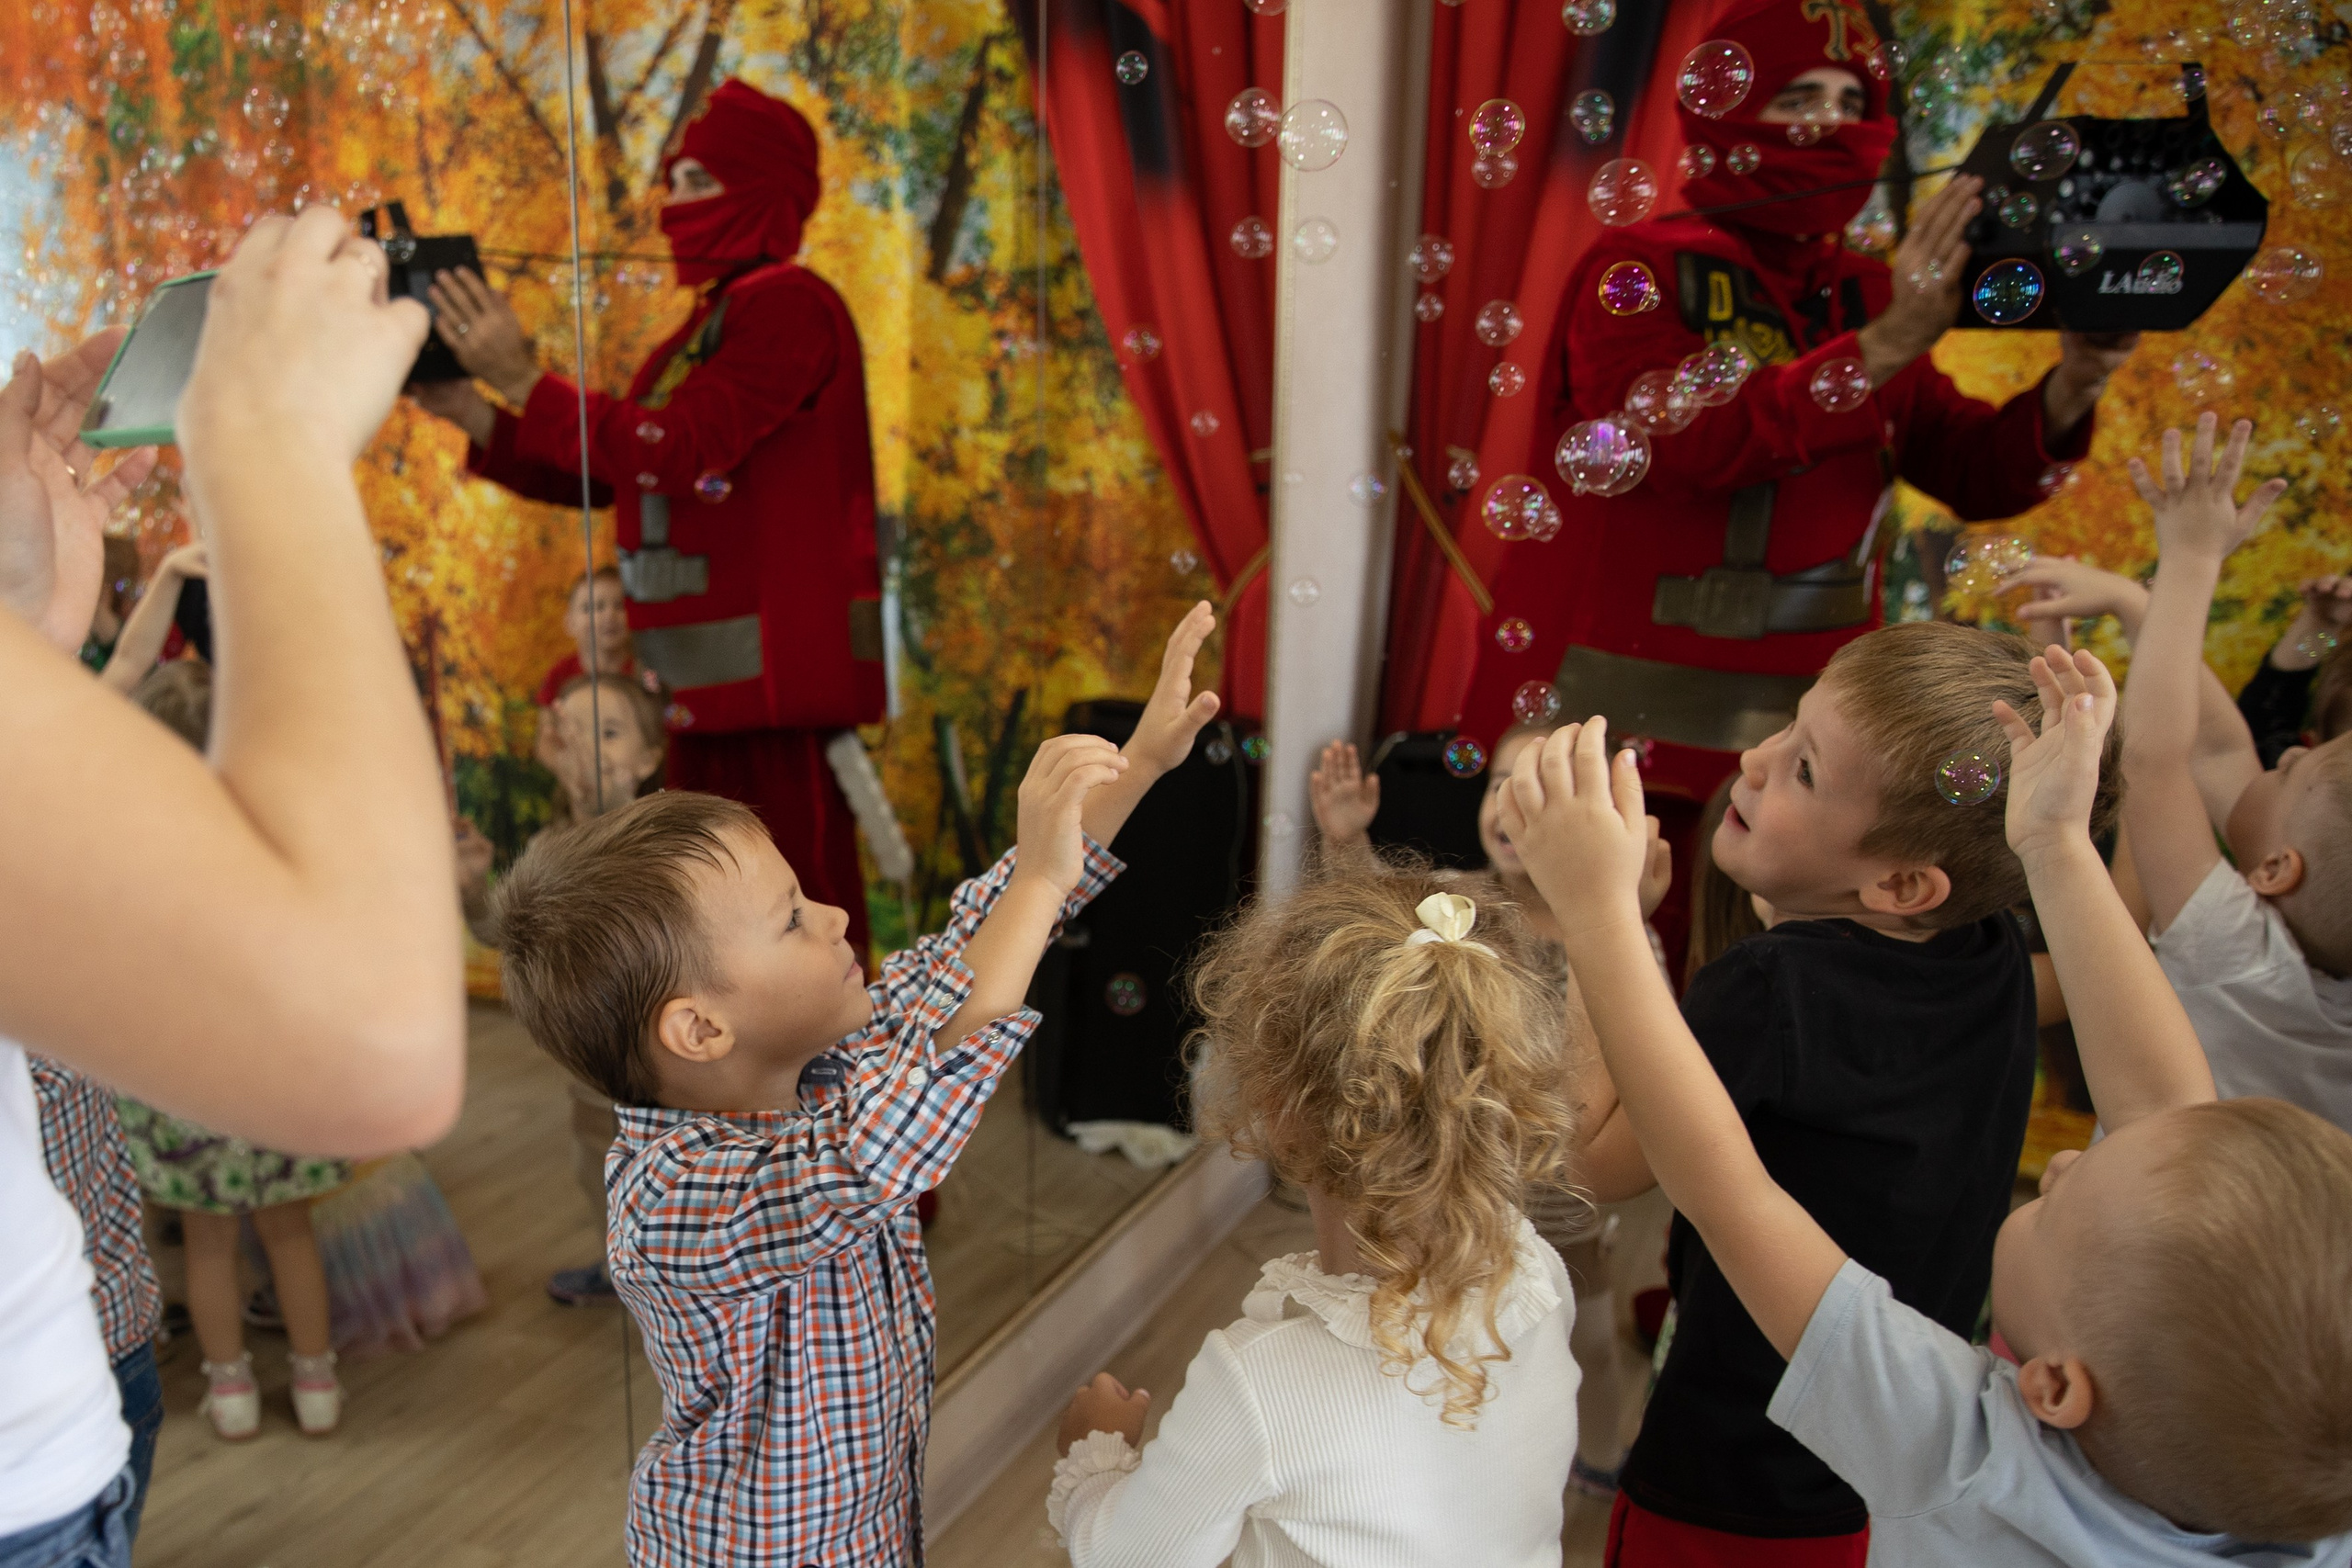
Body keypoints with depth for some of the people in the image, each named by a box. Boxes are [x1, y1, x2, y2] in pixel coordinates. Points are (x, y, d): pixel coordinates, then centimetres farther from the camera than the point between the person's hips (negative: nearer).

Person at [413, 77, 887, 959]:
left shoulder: (787, 305, -7)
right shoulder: (703, 329, 22)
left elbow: (675, 455, -18)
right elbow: (590, 477, 20)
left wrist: (523, 378, -14)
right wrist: (468, 412, 9)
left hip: (780, 672, -9)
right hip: (713, 684, 10)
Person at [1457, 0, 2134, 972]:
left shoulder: (1867, 295, 14)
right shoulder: (1640, 270, -2)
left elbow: (1974, 475, 12)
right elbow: (1677, 442, -18)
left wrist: (2068, 391, -7)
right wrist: (1883, 345, -22)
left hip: (1807, 734, 5)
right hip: (1632, 738, -5)